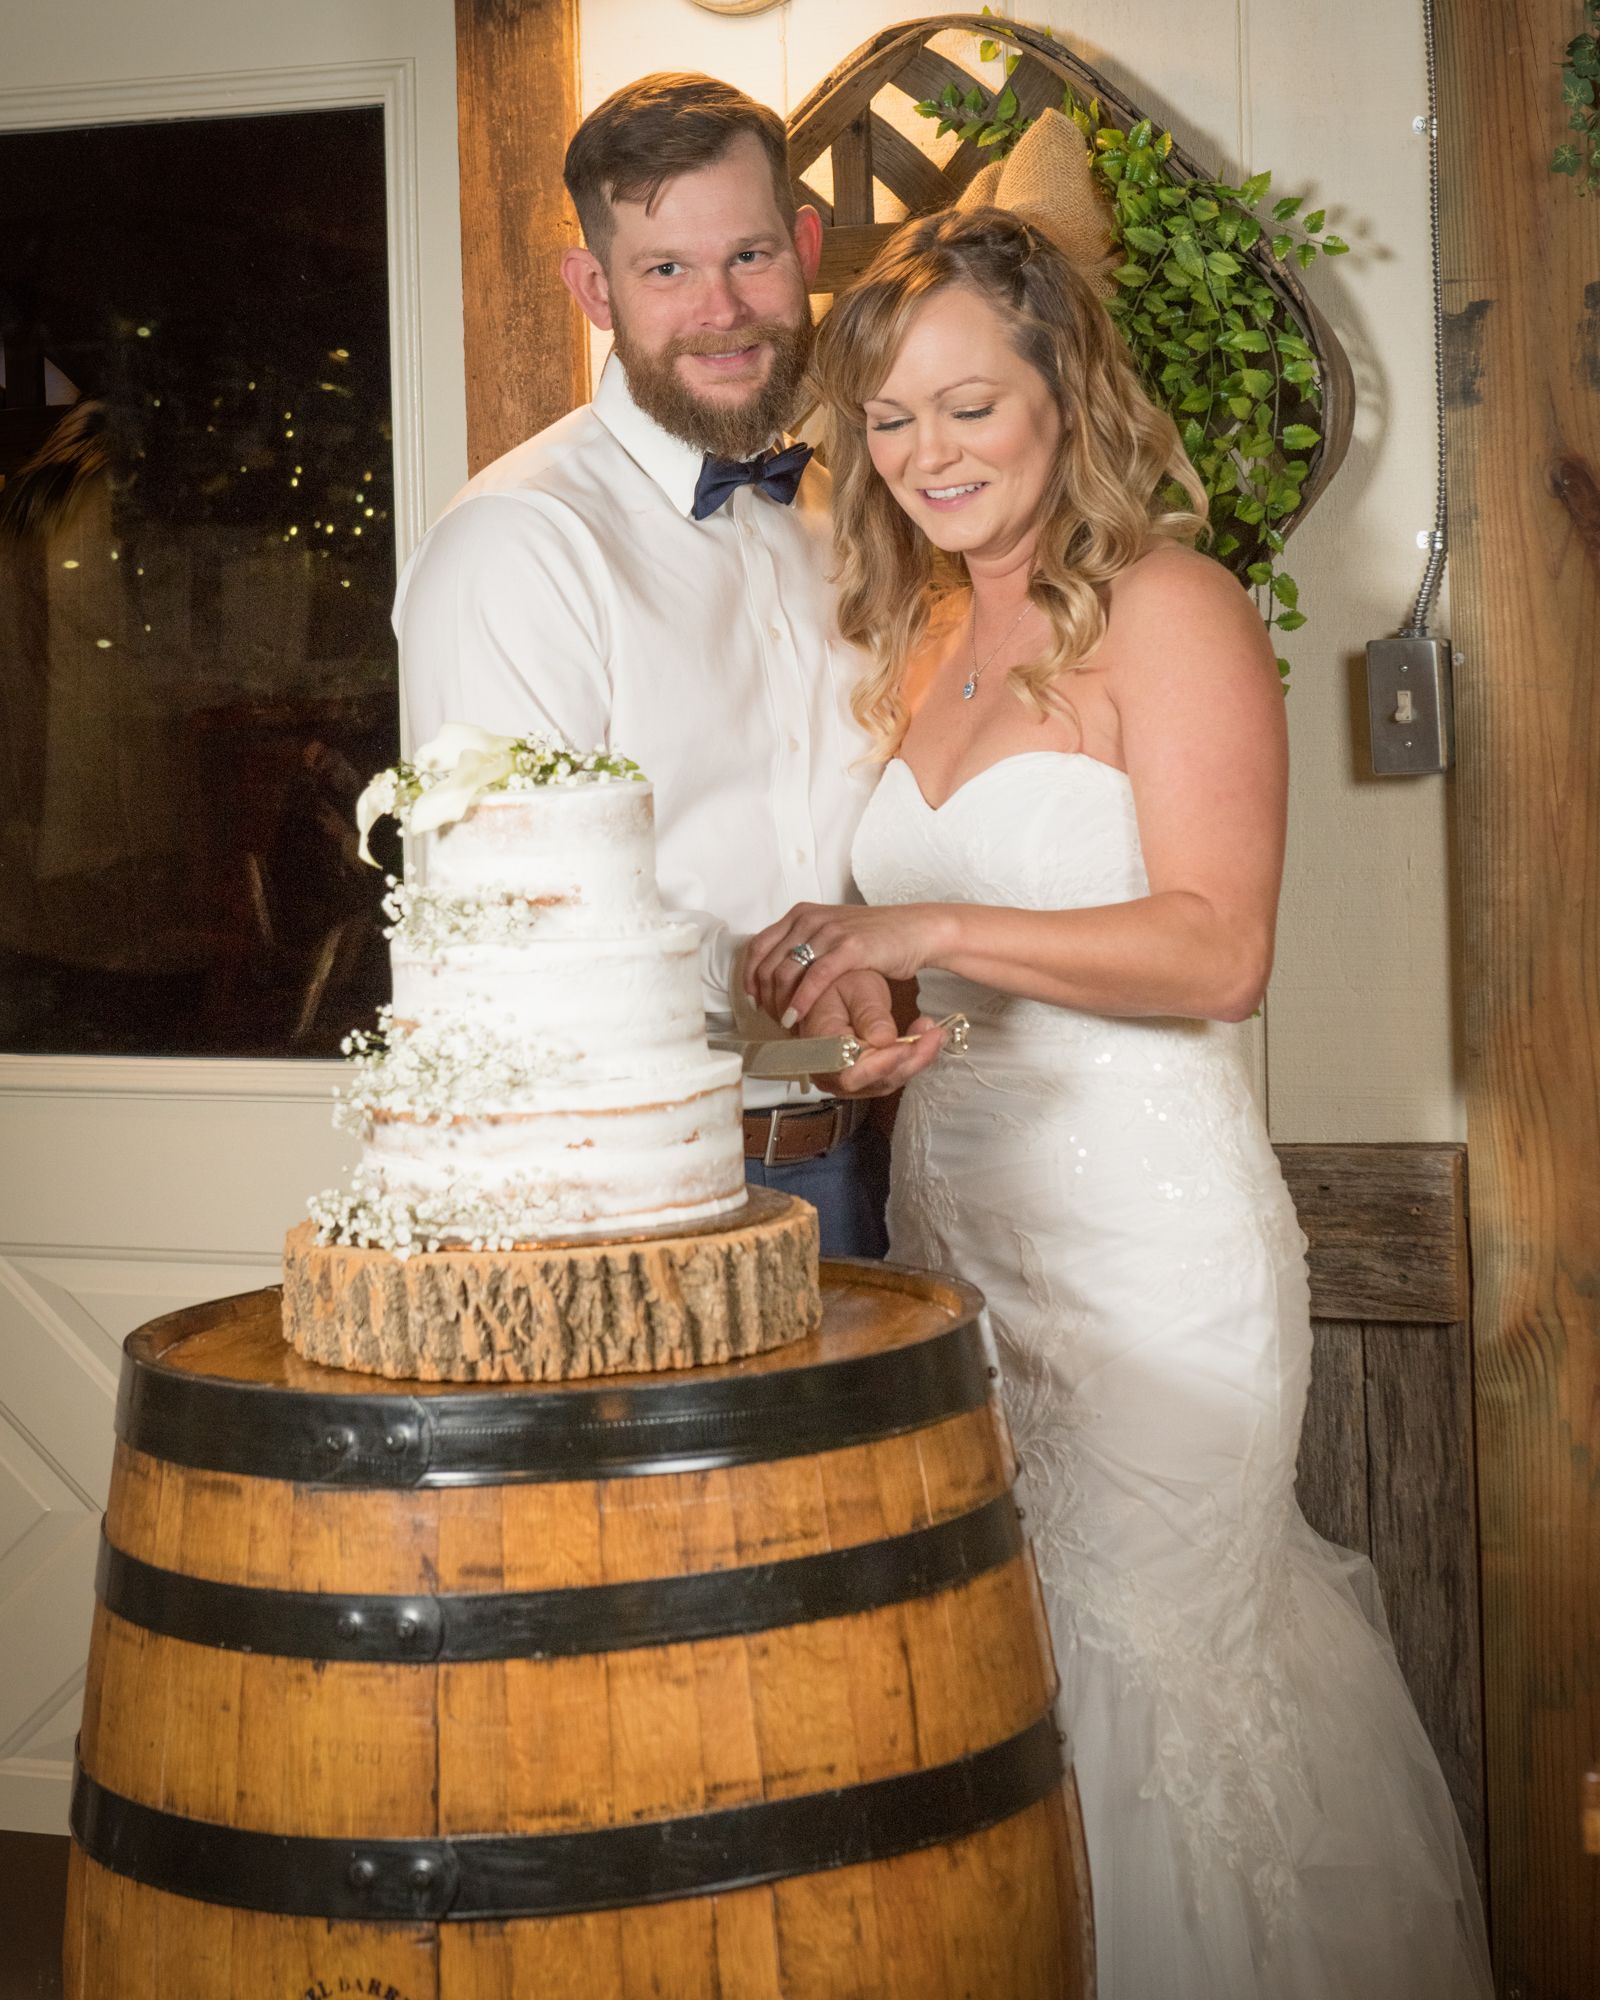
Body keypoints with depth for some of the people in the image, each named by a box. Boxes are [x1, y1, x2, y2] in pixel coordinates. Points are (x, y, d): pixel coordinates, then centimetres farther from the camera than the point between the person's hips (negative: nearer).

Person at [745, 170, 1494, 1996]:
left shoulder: (1168, 607, -7)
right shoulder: (923, 634, 15)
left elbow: (1217, 949, -17)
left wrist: (933, 933, -24)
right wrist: (836, 976, 8)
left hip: (1144, 1227, -7)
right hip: (951, 1210, 7)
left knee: (1146, 1673, -1)